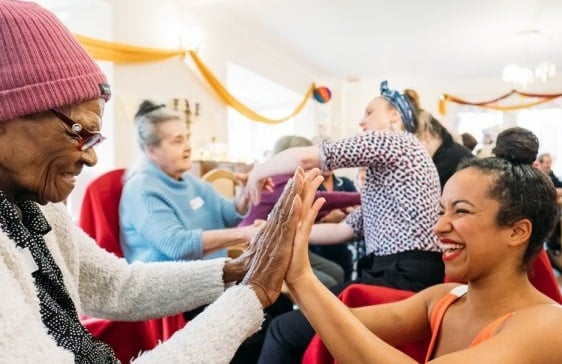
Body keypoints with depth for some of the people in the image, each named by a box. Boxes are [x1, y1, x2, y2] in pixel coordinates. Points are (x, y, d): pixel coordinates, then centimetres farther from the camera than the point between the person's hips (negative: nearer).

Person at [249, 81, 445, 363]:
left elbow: (305, 157, -14)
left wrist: (258, 172, 4)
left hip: (406, 277, -10)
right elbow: (345, 230, 19)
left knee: (284, 329, -11)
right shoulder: (384, 166, 25)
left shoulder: (394, 141, -4)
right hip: (395, 272, 10)